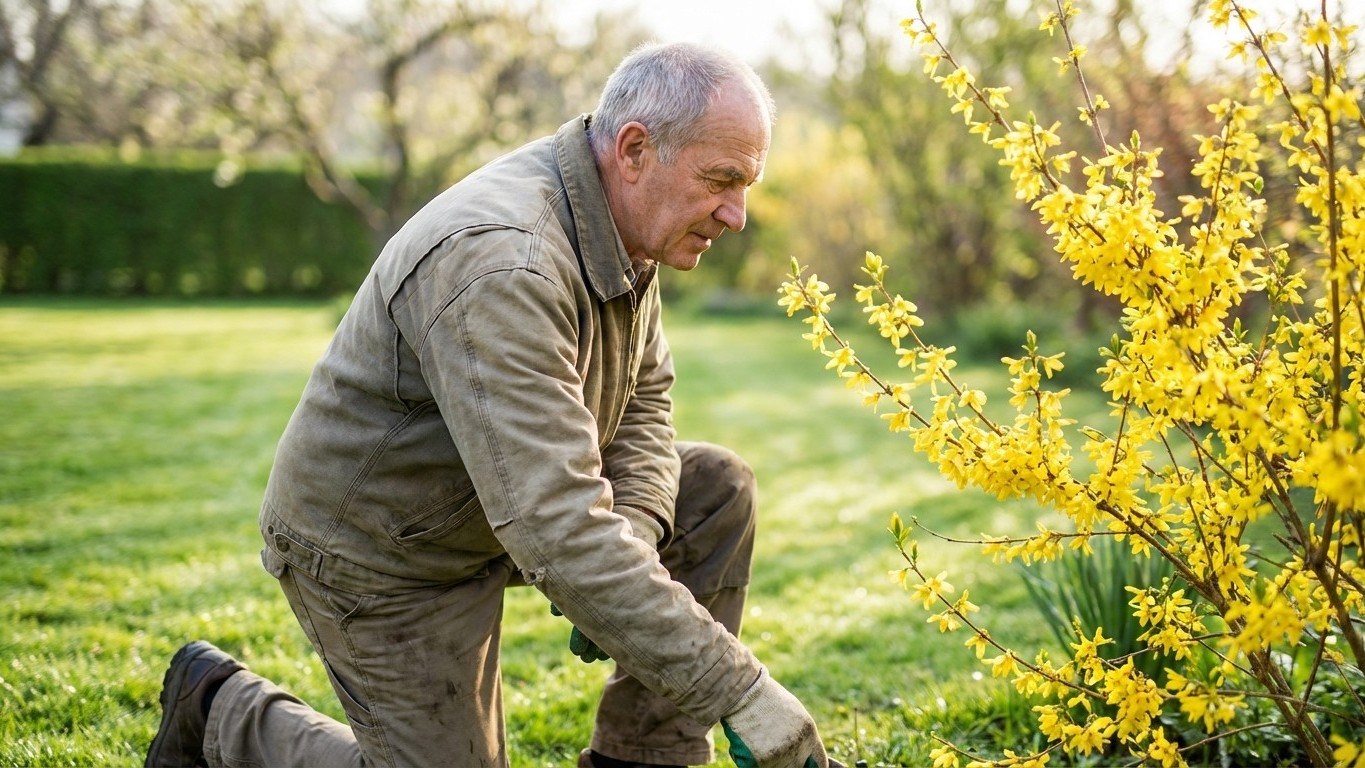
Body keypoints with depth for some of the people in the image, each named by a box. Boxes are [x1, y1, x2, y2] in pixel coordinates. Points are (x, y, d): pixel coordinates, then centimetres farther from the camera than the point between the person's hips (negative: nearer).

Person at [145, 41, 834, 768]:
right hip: (383, 551, -8)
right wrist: (741, 693, -41)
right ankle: (221, 709, 19)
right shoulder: (500, 265, -36)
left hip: (502, 496, 8)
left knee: (718, 489, -5)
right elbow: (558, 531, -42)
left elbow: (643, 401, 3)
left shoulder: (621, 223, -6)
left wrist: (627, 540, -19)